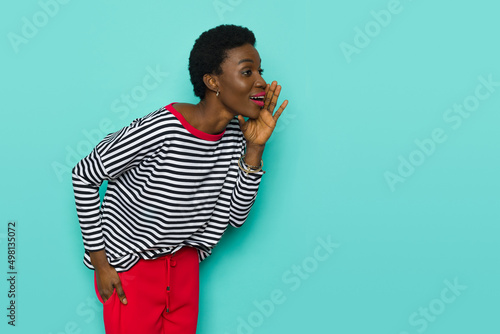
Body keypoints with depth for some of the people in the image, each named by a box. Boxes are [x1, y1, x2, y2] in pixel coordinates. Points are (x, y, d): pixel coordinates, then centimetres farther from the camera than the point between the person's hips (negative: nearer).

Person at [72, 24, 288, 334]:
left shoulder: (235, 135, -6)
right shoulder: (159, 130, -27)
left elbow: (236, 215, -3)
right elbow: (84, 175, -16)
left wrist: (255, 149, -13)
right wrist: (100, 262, -13)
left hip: (184, 263, 6)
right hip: (131, 267, -6)